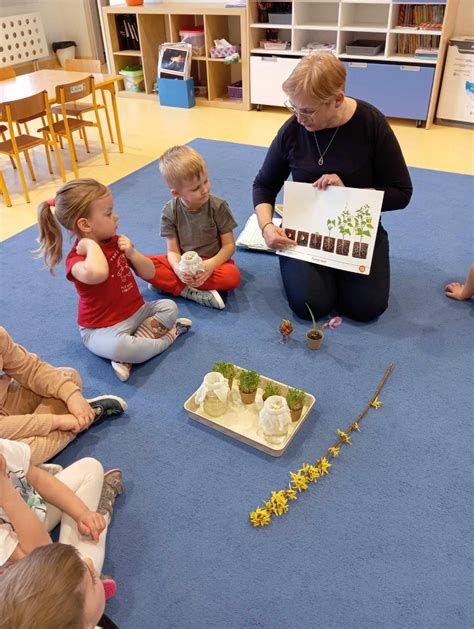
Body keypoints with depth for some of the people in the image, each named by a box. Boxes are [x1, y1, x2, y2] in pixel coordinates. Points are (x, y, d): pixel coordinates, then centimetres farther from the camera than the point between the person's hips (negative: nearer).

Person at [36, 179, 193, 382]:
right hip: (103, 329, -8)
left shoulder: (115, 241, 4)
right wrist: (91, 244, -33)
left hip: (136, 312, 8)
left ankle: (127, 360, -17)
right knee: (117, 347, -37)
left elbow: (149, 274, 4)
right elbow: (97, 274, -50)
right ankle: (166, 337, -9)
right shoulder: (77, 258, -22)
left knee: (169, 306, -6)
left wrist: (132, 253, -13)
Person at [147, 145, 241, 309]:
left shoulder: (218, 207, -13)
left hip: (213, 262, -1)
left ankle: (168, 283, -24)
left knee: (233, 276, -35)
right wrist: (178, 269, -31)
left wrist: (211, 264, -29)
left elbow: (229, 245, -10)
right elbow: (173, 251, -8)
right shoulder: (170, 212, -9)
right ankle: (192, 293, -28)